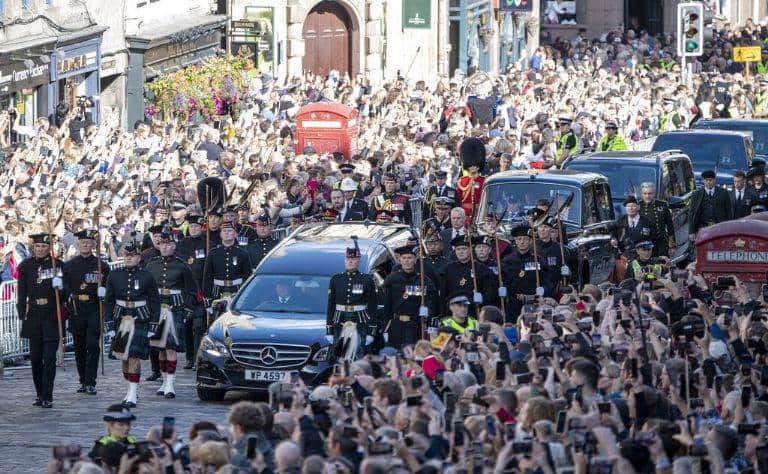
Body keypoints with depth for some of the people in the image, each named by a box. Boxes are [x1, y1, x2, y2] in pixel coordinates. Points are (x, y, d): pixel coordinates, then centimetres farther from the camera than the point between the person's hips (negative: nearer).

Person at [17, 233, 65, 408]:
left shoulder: (58, 264, 0)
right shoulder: (26, 266, 6)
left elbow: (65, 291, 2)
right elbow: (21, 293, 10)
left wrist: (59, 285, -20)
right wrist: (22, 315, 5)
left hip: (52, 316, -3)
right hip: (33, 315, 3)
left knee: (49, 357, -7)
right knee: (35, 357, 7)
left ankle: (47, 397, -6)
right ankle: (39, 393, 18)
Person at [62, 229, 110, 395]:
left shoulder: (101, 265, 4)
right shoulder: (69, 265, 8)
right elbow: (65, 288, 8)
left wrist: (103, 291, -14)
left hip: (94, 309, -2)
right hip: (76, 311, 2)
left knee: (93, 346, -9)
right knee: (79, 348, 6)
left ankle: (91, 383, -6)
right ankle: (83, 381, 16)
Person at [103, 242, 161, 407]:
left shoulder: (146, 276, -1)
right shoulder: (114, 276, 7)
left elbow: (155, 300, 4)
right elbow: (109, 300, 10)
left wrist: (154, 322, -1)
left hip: (140, 319, -4)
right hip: (121, 318, 4)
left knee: (134, 356, -11)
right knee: (123, 355, 8)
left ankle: (133, 394, -10)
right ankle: (131, 389, 24)